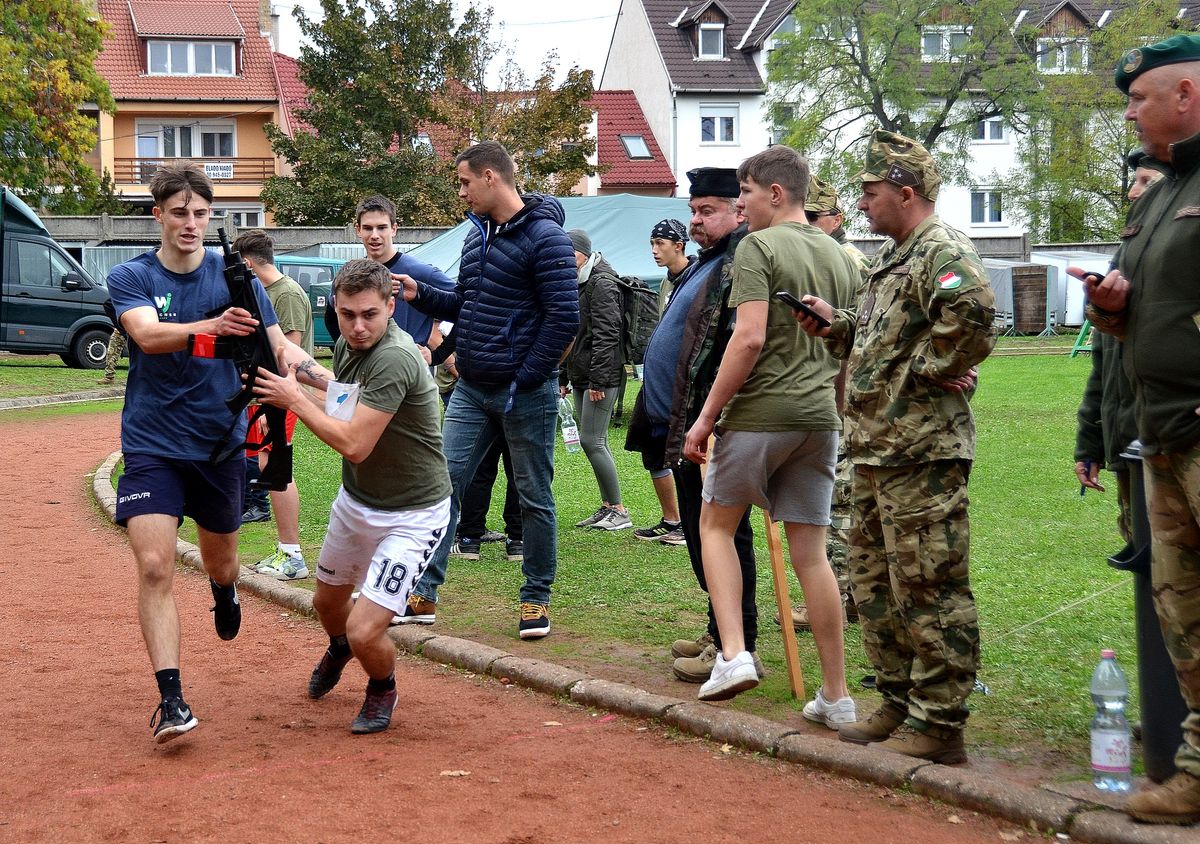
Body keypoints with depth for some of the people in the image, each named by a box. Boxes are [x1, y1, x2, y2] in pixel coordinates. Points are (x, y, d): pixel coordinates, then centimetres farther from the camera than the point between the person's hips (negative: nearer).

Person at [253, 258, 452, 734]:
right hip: (355, 501, 9)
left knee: (365, 632, -16)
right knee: (327, 601, 27)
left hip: (412, 515, -8)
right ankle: (339, 650, 63)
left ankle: (382, 689, 19)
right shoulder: (347, 346, -2)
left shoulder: (394, 359, -30)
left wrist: (294, 399, -19)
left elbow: (354, 444, -31)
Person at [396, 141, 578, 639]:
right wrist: (419, 294, 4)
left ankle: (536, 598, 17)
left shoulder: (545, 237, -13)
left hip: (525, 393, -7)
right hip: (471, 391, 7)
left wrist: (524, 381, -17)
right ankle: (424, 592, 10)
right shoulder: (476, 236, 12)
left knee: (534, 498, 5)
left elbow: (564, 320, -17)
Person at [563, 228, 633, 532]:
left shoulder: (602, 283, -12)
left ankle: (619, 511, -5)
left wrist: (598, 379, -22)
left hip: (602, 376, -10)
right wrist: (564, 377, 20)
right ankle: (607, 507, 16)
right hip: (581, 377, 10)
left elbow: (606, 335, -18)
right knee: (595, 442, 10)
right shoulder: (577, 284, 18)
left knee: (592, 441, -10)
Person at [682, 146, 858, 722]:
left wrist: (707, 415, -13)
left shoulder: (758, 248, -8)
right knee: (810, 552, 8)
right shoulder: (840, 257, 15)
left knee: (716, 525, 13)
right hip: (819, 417, 6)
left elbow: (750, 338, -18)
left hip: (759, 413, -6)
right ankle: (836, 696, 9)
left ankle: (733, 653, -3)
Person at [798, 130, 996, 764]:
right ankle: (900, 704, 25)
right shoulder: (894, 259, 21)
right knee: (873, 579, 16)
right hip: (877, 449, 11)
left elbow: (972, 315, -30)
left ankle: (938, 723, 0)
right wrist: (835, 326, 13)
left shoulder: (942, 250, -12)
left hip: (922, 450, -11)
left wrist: (922, 371, -20)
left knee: (928, 589, -6)